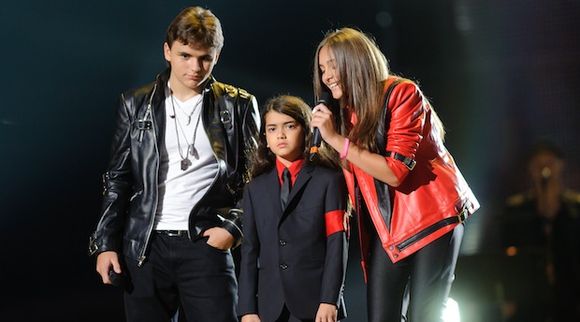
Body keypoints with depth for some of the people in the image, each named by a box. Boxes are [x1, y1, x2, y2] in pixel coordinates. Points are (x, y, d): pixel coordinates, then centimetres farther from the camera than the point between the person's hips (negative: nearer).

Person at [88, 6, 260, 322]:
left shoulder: (238, 105, 4)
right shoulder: (137, 104, 8)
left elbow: (253, 178, 7)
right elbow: (118, 178, 9)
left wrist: (233, 228, -7)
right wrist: (106, 243, 2)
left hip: (207, 244, -1)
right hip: (144, 247, 2)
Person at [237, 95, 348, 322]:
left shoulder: (329, 180, 4)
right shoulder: (256, 188, 16)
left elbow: (336, 243, -3)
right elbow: (250, 250, 11)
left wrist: (329, 300, -12)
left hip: (314, 304, -3)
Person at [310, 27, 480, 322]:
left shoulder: (401, 93, -10)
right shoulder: (346, 112, 10)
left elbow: (395, 171, -19)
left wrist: (335, 139, -18)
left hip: (431, 217, -6)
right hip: (386, 227, 6)